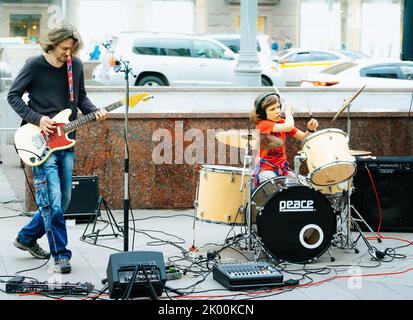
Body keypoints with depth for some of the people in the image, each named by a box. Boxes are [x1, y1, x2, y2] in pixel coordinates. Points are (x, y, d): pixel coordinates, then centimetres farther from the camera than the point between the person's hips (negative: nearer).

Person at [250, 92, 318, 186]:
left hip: (281, 167, 7)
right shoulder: (262, 124, -15)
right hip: (265, 168, -7)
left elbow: (303, 137, 6)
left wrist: (310, 129, -15)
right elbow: (289, 127, -29)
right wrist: (288, 111, -11)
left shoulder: (282, 122, 8)